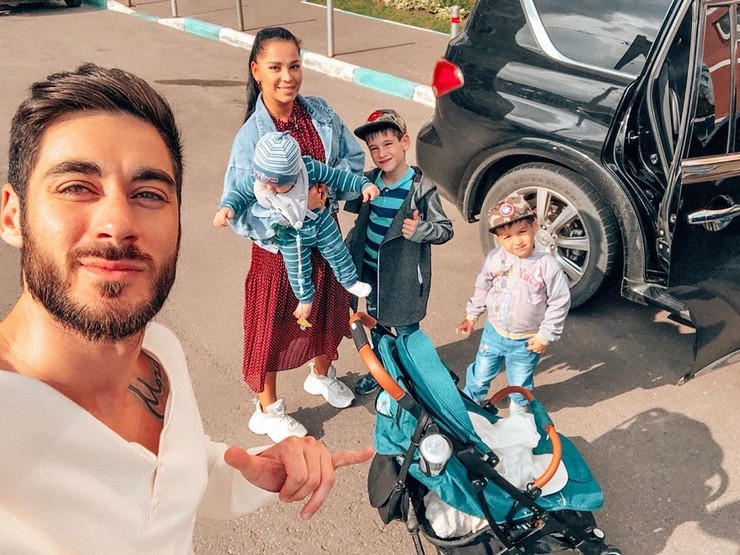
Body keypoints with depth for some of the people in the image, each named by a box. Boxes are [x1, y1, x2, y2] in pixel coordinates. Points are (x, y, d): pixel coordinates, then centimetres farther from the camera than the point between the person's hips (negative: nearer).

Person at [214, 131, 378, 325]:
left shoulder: (310, 168, -32)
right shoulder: (257, 181, -28)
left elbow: (336, 177, -18)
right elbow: (240, 193, -9)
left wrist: (364, 184, -22)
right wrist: (227, 207, -27)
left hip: (320, 221, 0)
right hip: (289, 236, 0)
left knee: (337, 252, 16)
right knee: (297, 270, 13)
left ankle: (350, 281, 45)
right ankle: (305, 298, 43)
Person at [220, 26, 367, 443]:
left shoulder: (320, 112, -7)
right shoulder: (251, 136, -22)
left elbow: (354, 156, 2)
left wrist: (328, 187, -17)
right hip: (278, 246, -5)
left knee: (326, 312, 24)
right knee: (272, 328, 12)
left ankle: (321, 375, 54)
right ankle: (268, 410, 35)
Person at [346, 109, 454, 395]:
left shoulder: (422, 189, -17)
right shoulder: (369, 181, -2)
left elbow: (446, 229, -12)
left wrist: (419, 229, -29)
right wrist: (350, 250, 7)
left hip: (402, 275, -6)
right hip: (370, 270, 6)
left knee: (406, 329, 9)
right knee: (376, 324, 23)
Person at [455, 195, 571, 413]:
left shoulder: (548, 266, -22)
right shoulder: (494, 259, -13)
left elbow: (559, 303, -13)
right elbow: (482, 288, 5)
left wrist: (545, 335, -11)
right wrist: (471, 316, 12)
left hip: (526, 341, -2)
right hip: (494, 332, 2)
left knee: (520, 383, 19)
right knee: (480, 375, 18)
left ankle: (519, 407, 50)